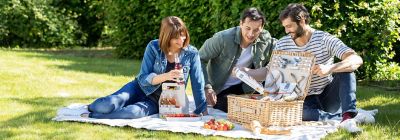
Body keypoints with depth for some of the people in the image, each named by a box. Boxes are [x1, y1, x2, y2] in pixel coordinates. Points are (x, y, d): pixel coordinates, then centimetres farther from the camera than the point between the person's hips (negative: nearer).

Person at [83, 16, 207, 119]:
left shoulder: (191, 54, -11)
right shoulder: (154, 47, -11)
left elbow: (198, 85, -9)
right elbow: (143, 78, -13)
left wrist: (203, 111, -12)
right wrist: (166, 76, -30)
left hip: (158, 103, -1)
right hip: (140, 89, 1)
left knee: (134, 112, -35)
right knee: (108, 105, -27)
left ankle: (91, 116, -15)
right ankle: (91, 108, 11)